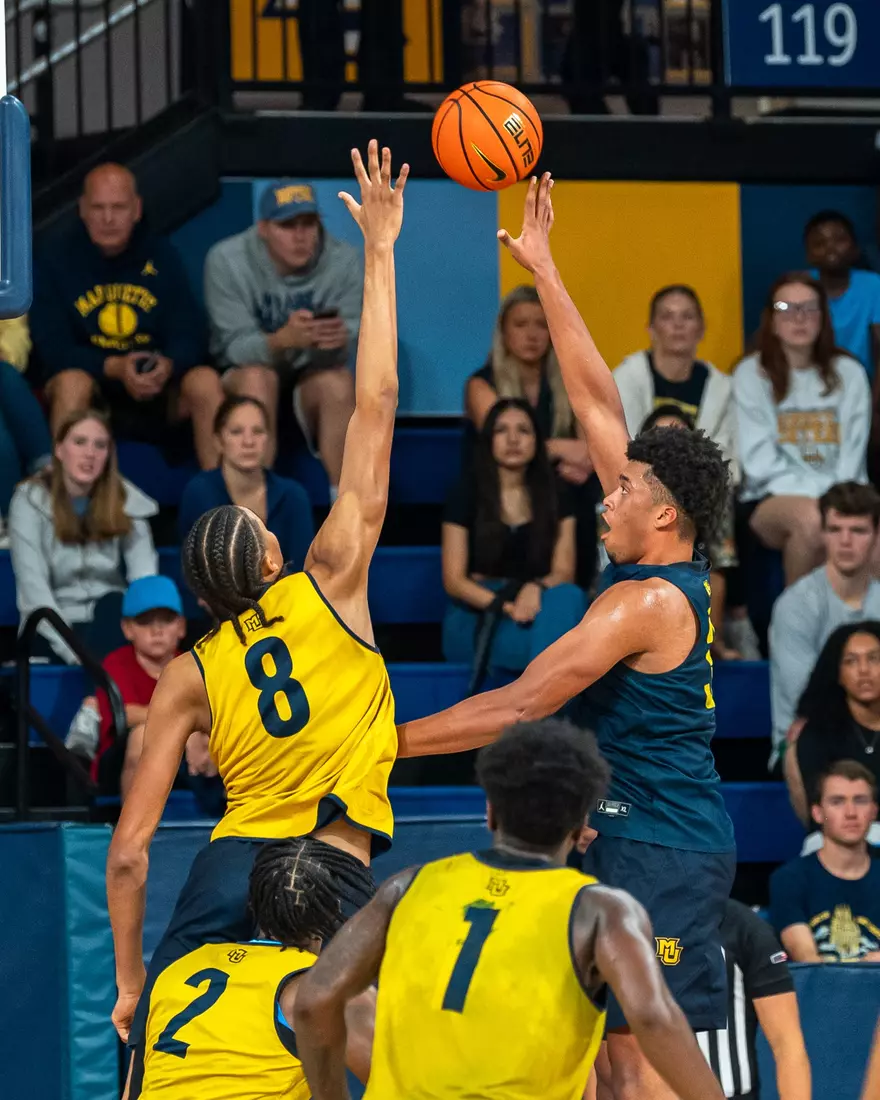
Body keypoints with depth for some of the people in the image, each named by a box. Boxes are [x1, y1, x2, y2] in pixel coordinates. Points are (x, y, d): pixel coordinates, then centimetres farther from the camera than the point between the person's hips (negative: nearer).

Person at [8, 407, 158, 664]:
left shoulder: (126, 499, 1)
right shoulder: (31, 500, -6)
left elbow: (145, 577, -10)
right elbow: (33, 587, -15)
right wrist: (73, 650, -26)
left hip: (109, 621, 3)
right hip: (51, 629, -3)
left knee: (115, 605, -32)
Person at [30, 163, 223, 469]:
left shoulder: (161, 257, 5)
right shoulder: (55, 263, -2)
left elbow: (189, 336, -1)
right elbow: (53, 349, -10)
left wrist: (168, 365, -26)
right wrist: (114, 368, -27)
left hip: (157, 392, 2)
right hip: (93, 390, -2)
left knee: (205, 380, -26)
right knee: (72, 381, -35)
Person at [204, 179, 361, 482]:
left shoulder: (344, 261, -12)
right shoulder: (227, 261, -15)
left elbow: (344, 351, -15)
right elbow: (235, 346, -21)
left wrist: (337, 341, -43)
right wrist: (284, 339, -43)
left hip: (313, 386, 1)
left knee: (337, 381, -31)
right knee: (257, 378, -33)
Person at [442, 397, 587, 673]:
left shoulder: (554, 498, 12)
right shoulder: (467, 494, 2)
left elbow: (564, 572, 4)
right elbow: (453, 580, -3)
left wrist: (536, 588, -22)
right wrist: (503, 606, -21)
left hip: (536, 607, 3)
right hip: (475, 622, -3)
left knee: (568, 598, -34)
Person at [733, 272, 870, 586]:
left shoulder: (848, 373, 11)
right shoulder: (751, 374, 4)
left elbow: (853, 455, 7)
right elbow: (760, 460, -4)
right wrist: (815, 494, -14)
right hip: (771, 500, -2)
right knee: (810, 517, -38)